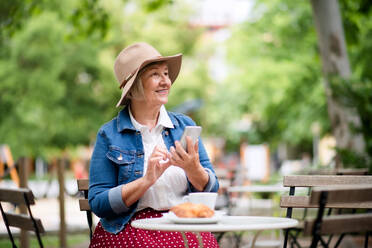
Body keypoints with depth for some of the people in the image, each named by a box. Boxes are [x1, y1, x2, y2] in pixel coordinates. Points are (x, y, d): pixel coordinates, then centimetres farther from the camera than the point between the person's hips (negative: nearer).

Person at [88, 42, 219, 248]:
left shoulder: (184, 126, 11)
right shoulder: (109, 134, 1)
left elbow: (211, 189, 9)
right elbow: (98, 204, -5)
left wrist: (193, 169, -13)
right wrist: (147, 180, -16)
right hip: (130, 229, -3)